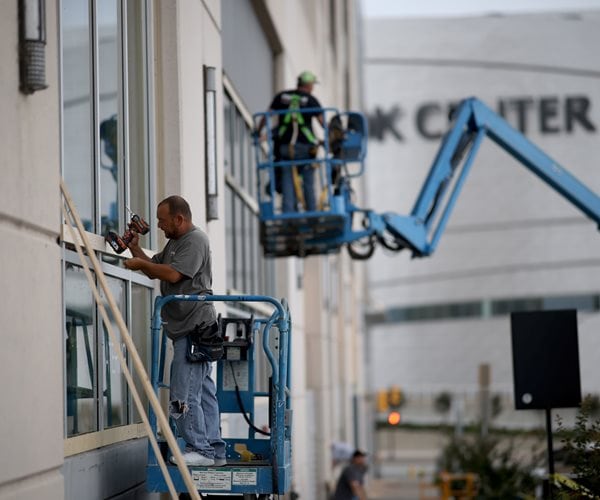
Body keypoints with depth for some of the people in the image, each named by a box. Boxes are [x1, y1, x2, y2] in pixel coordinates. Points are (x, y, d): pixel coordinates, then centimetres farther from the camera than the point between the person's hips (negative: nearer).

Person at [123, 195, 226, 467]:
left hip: (195, 327, -10)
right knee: (203, 391, 11)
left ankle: (200, 449, -9)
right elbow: (154, 269, 25)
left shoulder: (196, 240, -9)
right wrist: (135, 249, 12)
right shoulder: (173, 242, 22)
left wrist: (141, 264, -8)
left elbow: (173, 273, -19)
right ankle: (215, 450, 14)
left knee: (183, 394, -12)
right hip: (186, 329, 10)